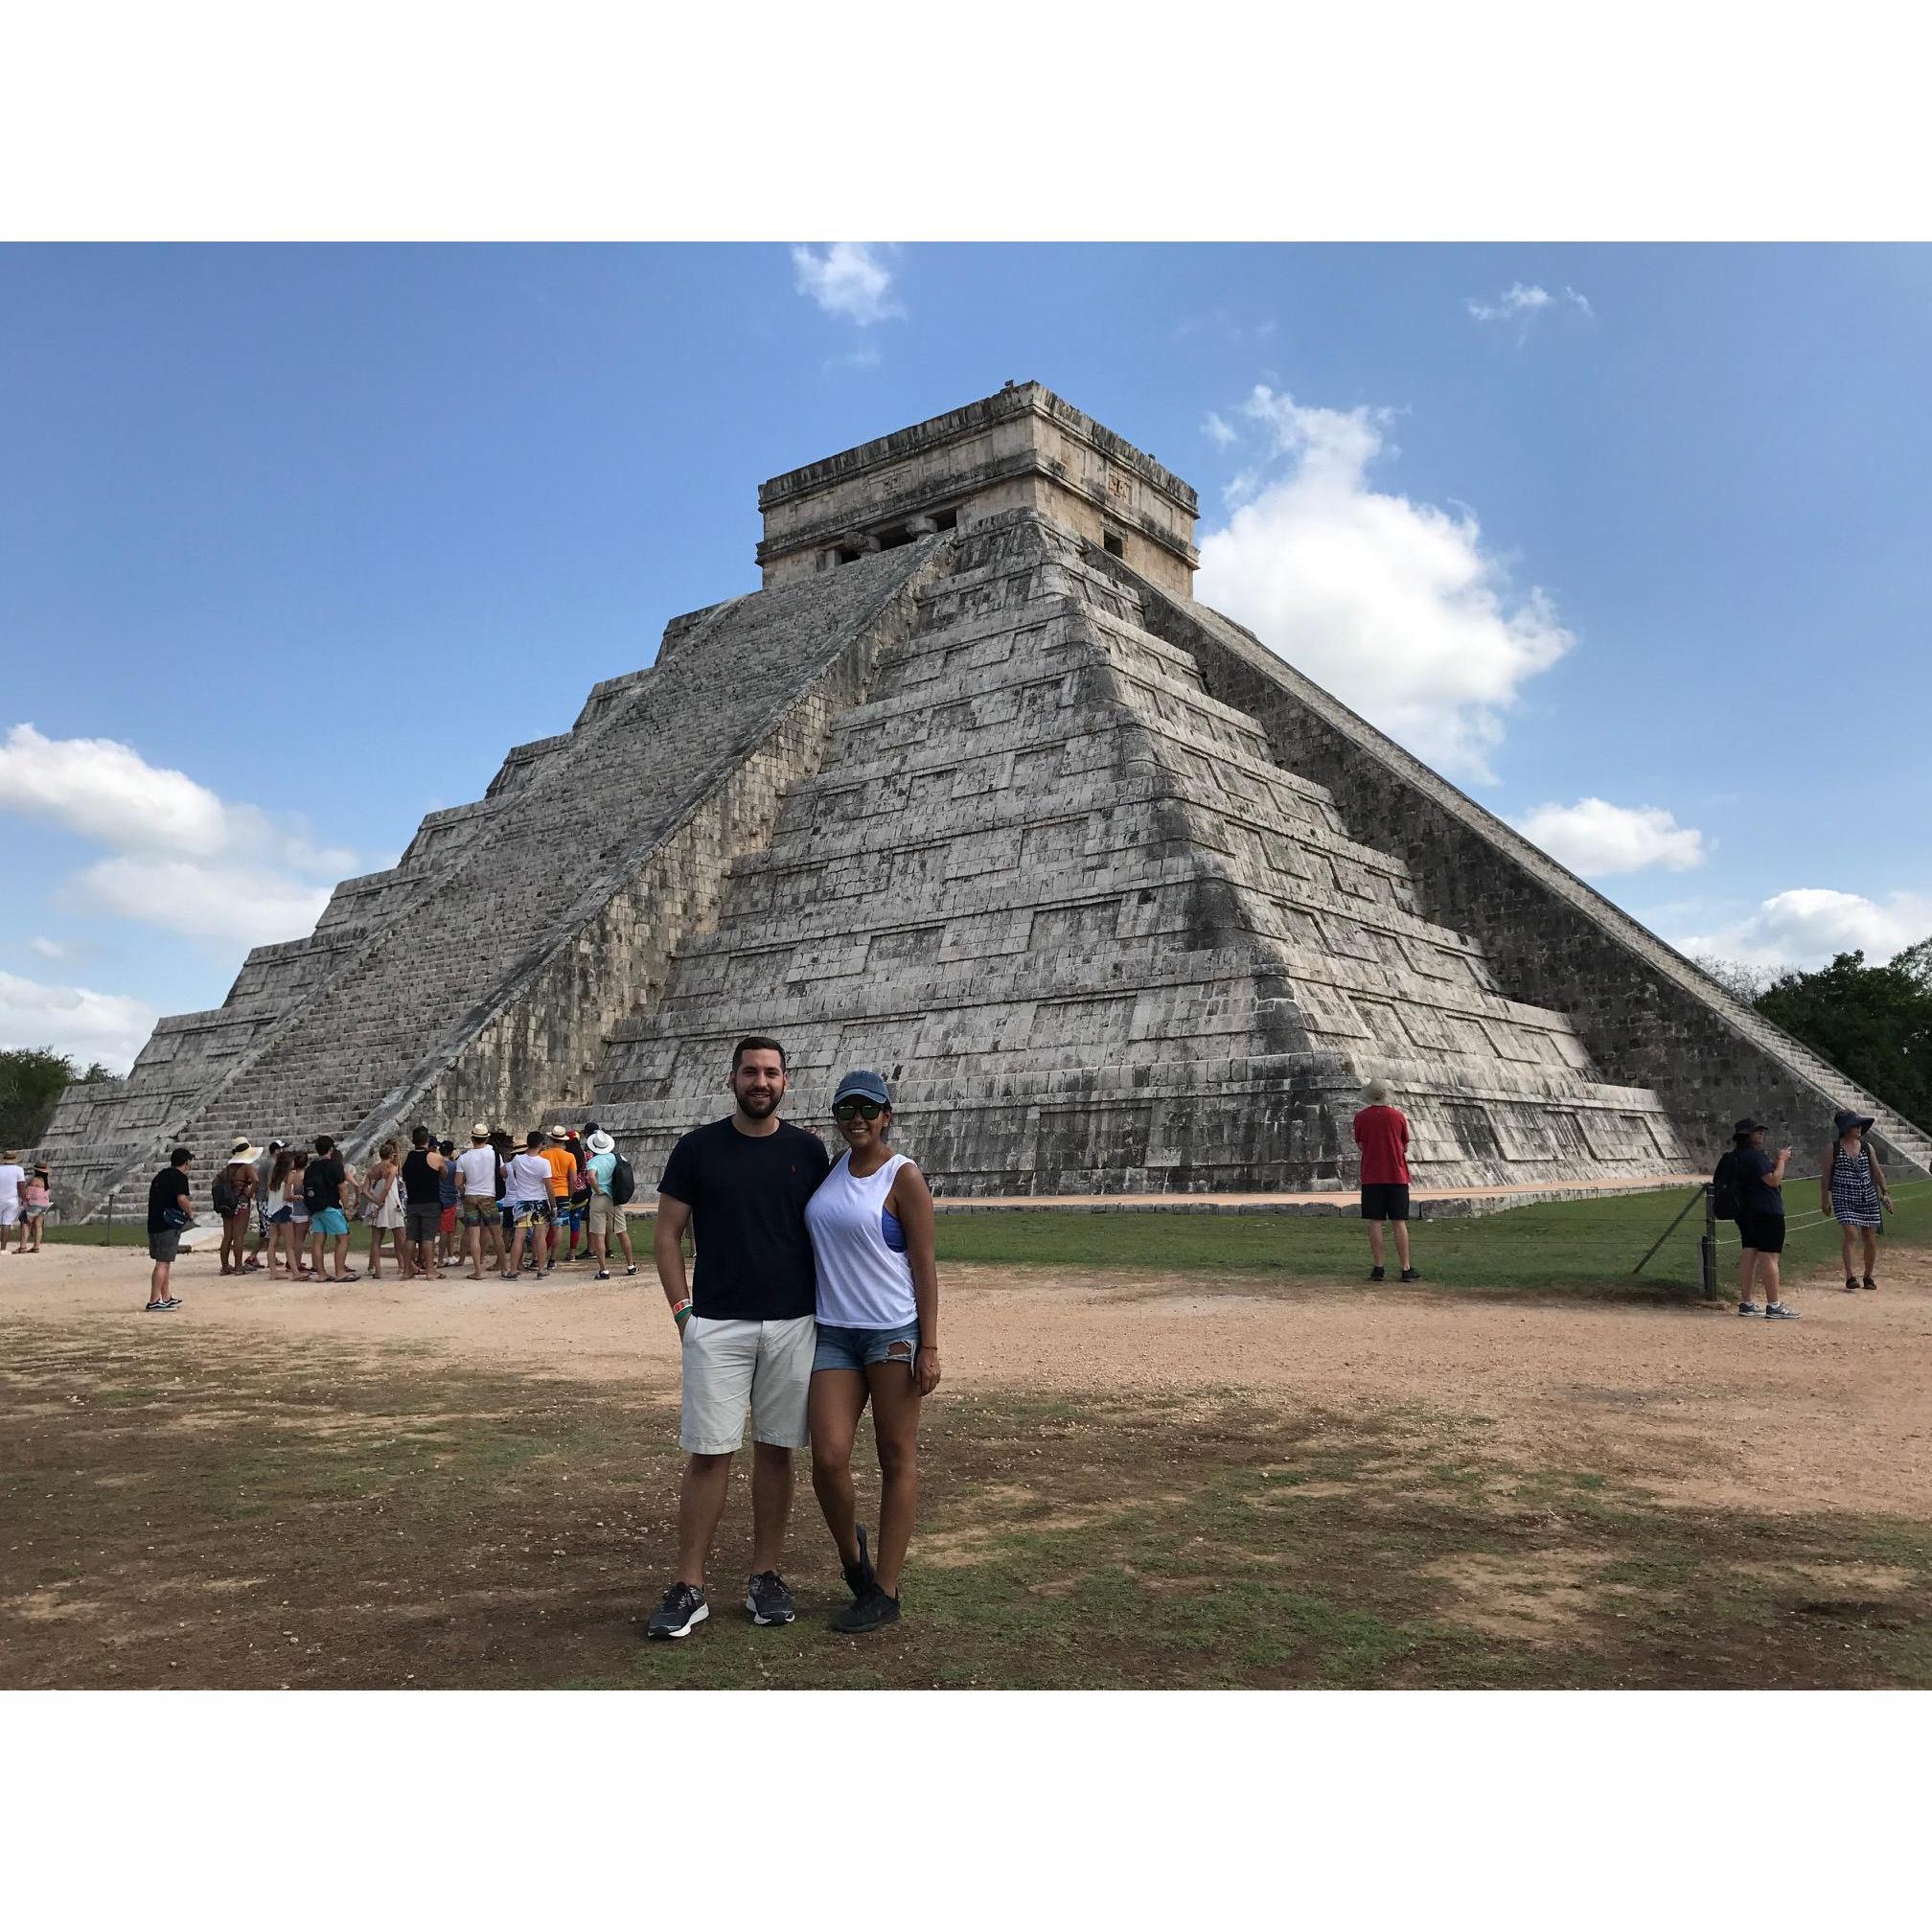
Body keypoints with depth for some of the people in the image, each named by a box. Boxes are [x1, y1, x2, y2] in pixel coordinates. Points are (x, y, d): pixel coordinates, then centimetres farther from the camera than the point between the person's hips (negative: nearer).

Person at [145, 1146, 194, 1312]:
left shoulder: (160, 1176, 17)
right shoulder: (180, 1177, -10)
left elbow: (152, 1197, 21)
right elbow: (182, 1199, -22)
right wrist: (190, 1215, -7)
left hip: (153, 1223, 9)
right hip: (169, 1225, -9)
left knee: (163, 1262, 17)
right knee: (163, 1263, -7)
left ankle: (167, 1298, 25)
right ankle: (154, 1301, -8)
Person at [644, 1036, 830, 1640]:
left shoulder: (808, 1150, 5)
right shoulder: (698, 1148, 1)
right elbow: (668, 1235, 4)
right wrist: (682, 1308, -4)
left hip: (794, 1325, 2)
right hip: (716, 1325, -1)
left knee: (776, 1450, 8)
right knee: (707, 1453, -1)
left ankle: (766, 1577, 20)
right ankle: (689, 1589, 8)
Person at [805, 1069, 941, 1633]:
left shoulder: (903, 1177, -6)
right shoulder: (828, 1168, 11)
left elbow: (924, 1266, -7)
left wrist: (929, 1348, -12)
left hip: (895, 1332, -4)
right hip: (834, 1332, 5)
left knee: (897, 1459, 3)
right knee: (828, 1458, -5)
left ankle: (885, 1592, 14)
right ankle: (850, 1553, 23)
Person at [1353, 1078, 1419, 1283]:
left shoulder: (1361, 1117, -2)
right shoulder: (1398, 1115, 0)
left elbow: (1360, 1145, 6)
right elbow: (1405, 1147, 8)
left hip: (1371, 1176, 0)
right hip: (1396, 1175, 0)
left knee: (1375, 1222, 1)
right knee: (1400, 1222, 2)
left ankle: (1377, 1268, 0)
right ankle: (1406, 1270, 2)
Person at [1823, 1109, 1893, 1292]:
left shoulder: (1866, 1148, 7)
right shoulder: (1833, 1149, -2)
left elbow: (1877, 1172, 14)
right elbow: (1825, 1176, 1)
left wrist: (1885, 1192, 5)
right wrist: (1825, 1200, 0)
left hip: (1868, 1198, 4)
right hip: (1843, 1199, -4)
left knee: (1870, 1239, 5)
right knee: (1851, 1234, -19)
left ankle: (1868, 1276, 24)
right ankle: (1849, 1276, -15)